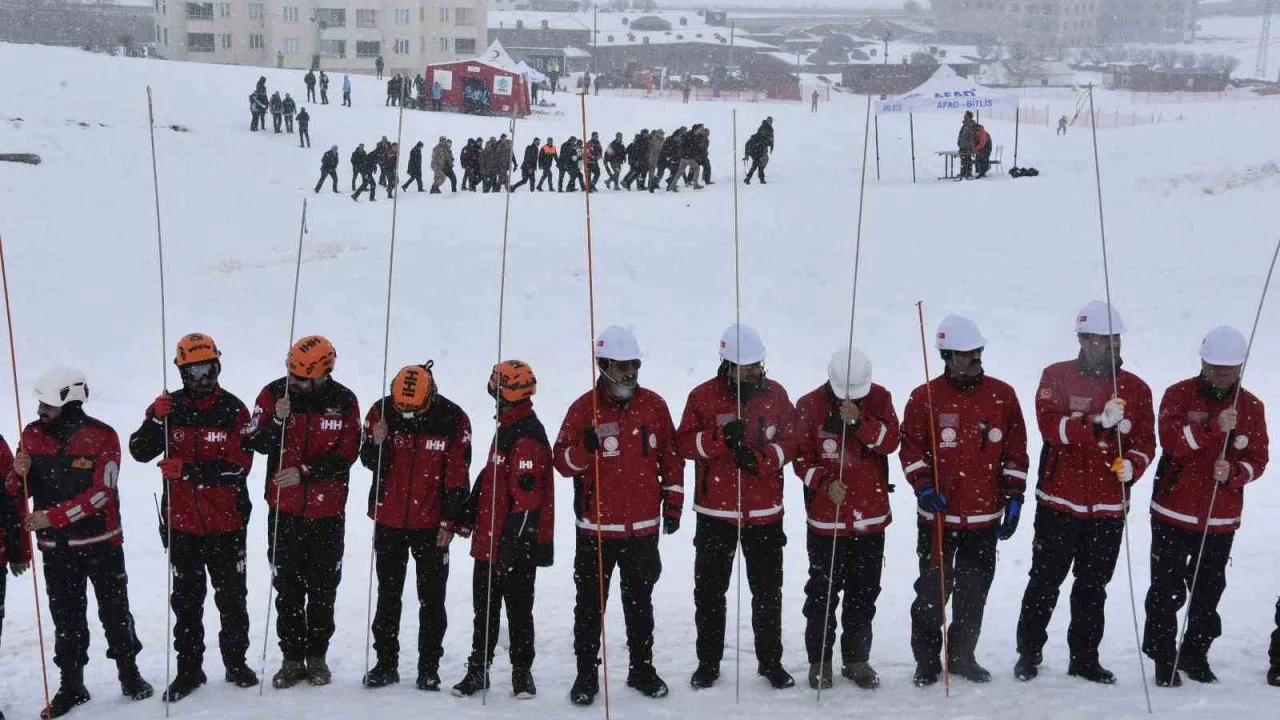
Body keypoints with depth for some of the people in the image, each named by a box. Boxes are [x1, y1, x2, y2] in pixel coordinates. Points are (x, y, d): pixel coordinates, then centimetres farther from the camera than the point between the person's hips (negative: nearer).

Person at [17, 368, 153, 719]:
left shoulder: (101, 437, -14)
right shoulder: (32, 434, -1)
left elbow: (100, 493, -19)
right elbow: (24, 489, 7)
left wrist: (52, 517, -23)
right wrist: (20, 473, -16)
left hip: (101, 541, -3)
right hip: (56, 547, 3)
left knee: (114, 610, 8)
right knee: (66, 617, 9)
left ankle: (129, 673, 23)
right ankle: (71, 686, 19)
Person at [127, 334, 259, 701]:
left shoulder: (233, 410, -7)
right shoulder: (169, 406, 1)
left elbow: (239, 467, -15)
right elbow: (140, 451, -6)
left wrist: (187, 469, -22)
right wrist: (156, 420, -23)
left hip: (226, 523, -2)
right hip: (181, 522, 2)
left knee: (232, 597, 11)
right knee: (186, 599, 11)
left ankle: (236, 662, 26)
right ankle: (188, 668, 21)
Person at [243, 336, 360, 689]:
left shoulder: (343, 402, -7)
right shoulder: (274, 393, -6)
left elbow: (346, 455, -8)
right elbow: (256, 442, -6)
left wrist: (304, 472, -18)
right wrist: (278, 421, -25)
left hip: (327, 511, -1)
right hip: (284, 508, 1)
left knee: (323, 587, 9)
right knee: (287, 587, 7)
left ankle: (317, 656, 22)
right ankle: (292, 658, 17)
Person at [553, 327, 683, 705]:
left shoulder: (653, 404, 2)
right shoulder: (584, 407, -6)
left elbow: (671, 457, 10)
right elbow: (563, 462, -8)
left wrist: (672, 504, 9)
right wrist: (586, 446, -27)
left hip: (644, 527, 3)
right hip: (596, 528, -2)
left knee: (639, 601, 16)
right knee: (590, 603, 6)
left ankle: (642, 668, 29)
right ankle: (586, 674, 17)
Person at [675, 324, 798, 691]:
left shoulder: (775, 394, 2)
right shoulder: (703, 396, -4)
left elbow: (789, 442, 1)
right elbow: (684, 443, -8)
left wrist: (759, 458, -16)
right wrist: (722, 437, -23)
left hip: (765, 512, 1)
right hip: (715, 512, -1)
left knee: (768, 591, 10)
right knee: (709, 590, 7)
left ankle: (771, 661, 24)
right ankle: (708, 662, 21)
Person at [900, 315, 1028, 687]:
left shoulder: (1003, 396, 3)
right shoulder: (924, 398, -4)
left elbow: (1015, 451, 8)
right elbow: (911, 449, 0)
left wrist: (1014, 497, 5)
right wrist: (923, 486, -13)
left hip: (986, 516, 3)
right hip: (938, 515, -3)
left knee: (974, 591, 12)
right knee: (933, 590, 1)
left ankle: (963, 656, 28)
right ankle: (927, 660, 16)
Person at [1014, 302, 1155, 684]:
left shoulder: (1136, 389, 6)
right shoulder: (1057, 377, -2)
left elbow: (1145, 442, 5)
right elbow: (1051, 425, -17)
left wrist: (1132, 465, -17)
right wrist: (1098, 423, -30)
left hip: (1109, 506, 3)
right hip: (1059, 501, -2)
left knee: (1093, 587, 13)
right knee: (1044, 582, 5)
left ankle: (1085, 658, 25)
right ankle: (1028, 653, 20)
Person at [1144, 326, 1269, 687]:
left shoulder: (1251, 407, 3)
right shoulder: (1179, 394, -5)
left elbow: (1258, 460, 0)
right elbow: (1171, 439, -21)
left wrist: (1233, 473, -21)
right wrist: (1213, 427, -34)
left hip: (1221, 519, 3)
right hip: (1173, 512, -3)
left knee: (1209, 592, 13)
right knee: (1167, 590, 2)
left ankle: (1195, 656, 29)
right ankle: (1163, 659, 14)